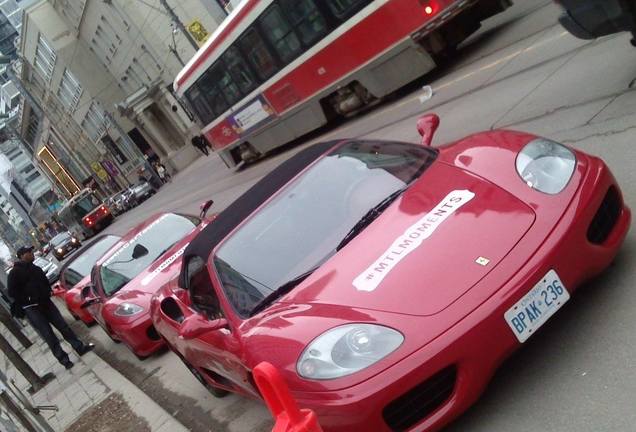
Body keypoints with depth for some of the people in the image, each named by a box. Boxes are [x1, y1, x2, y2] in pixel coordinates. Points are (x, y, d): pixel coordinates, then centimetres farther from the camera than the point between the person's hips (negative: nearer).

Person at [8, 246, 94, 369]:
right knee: (48, 335, -6)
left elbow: (45, 282, 24)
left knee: (63, 325, 4)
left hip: (45, 302, 6)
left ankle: (80, 347, 11)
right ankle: (63, 359, -1)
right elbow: (12, 292, -13)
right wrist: (28, 300, -13)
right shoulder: (15, 272, -7)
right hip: (31, 308, -6)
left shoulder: (35, 268, 14)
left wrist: (47, 292, 4)